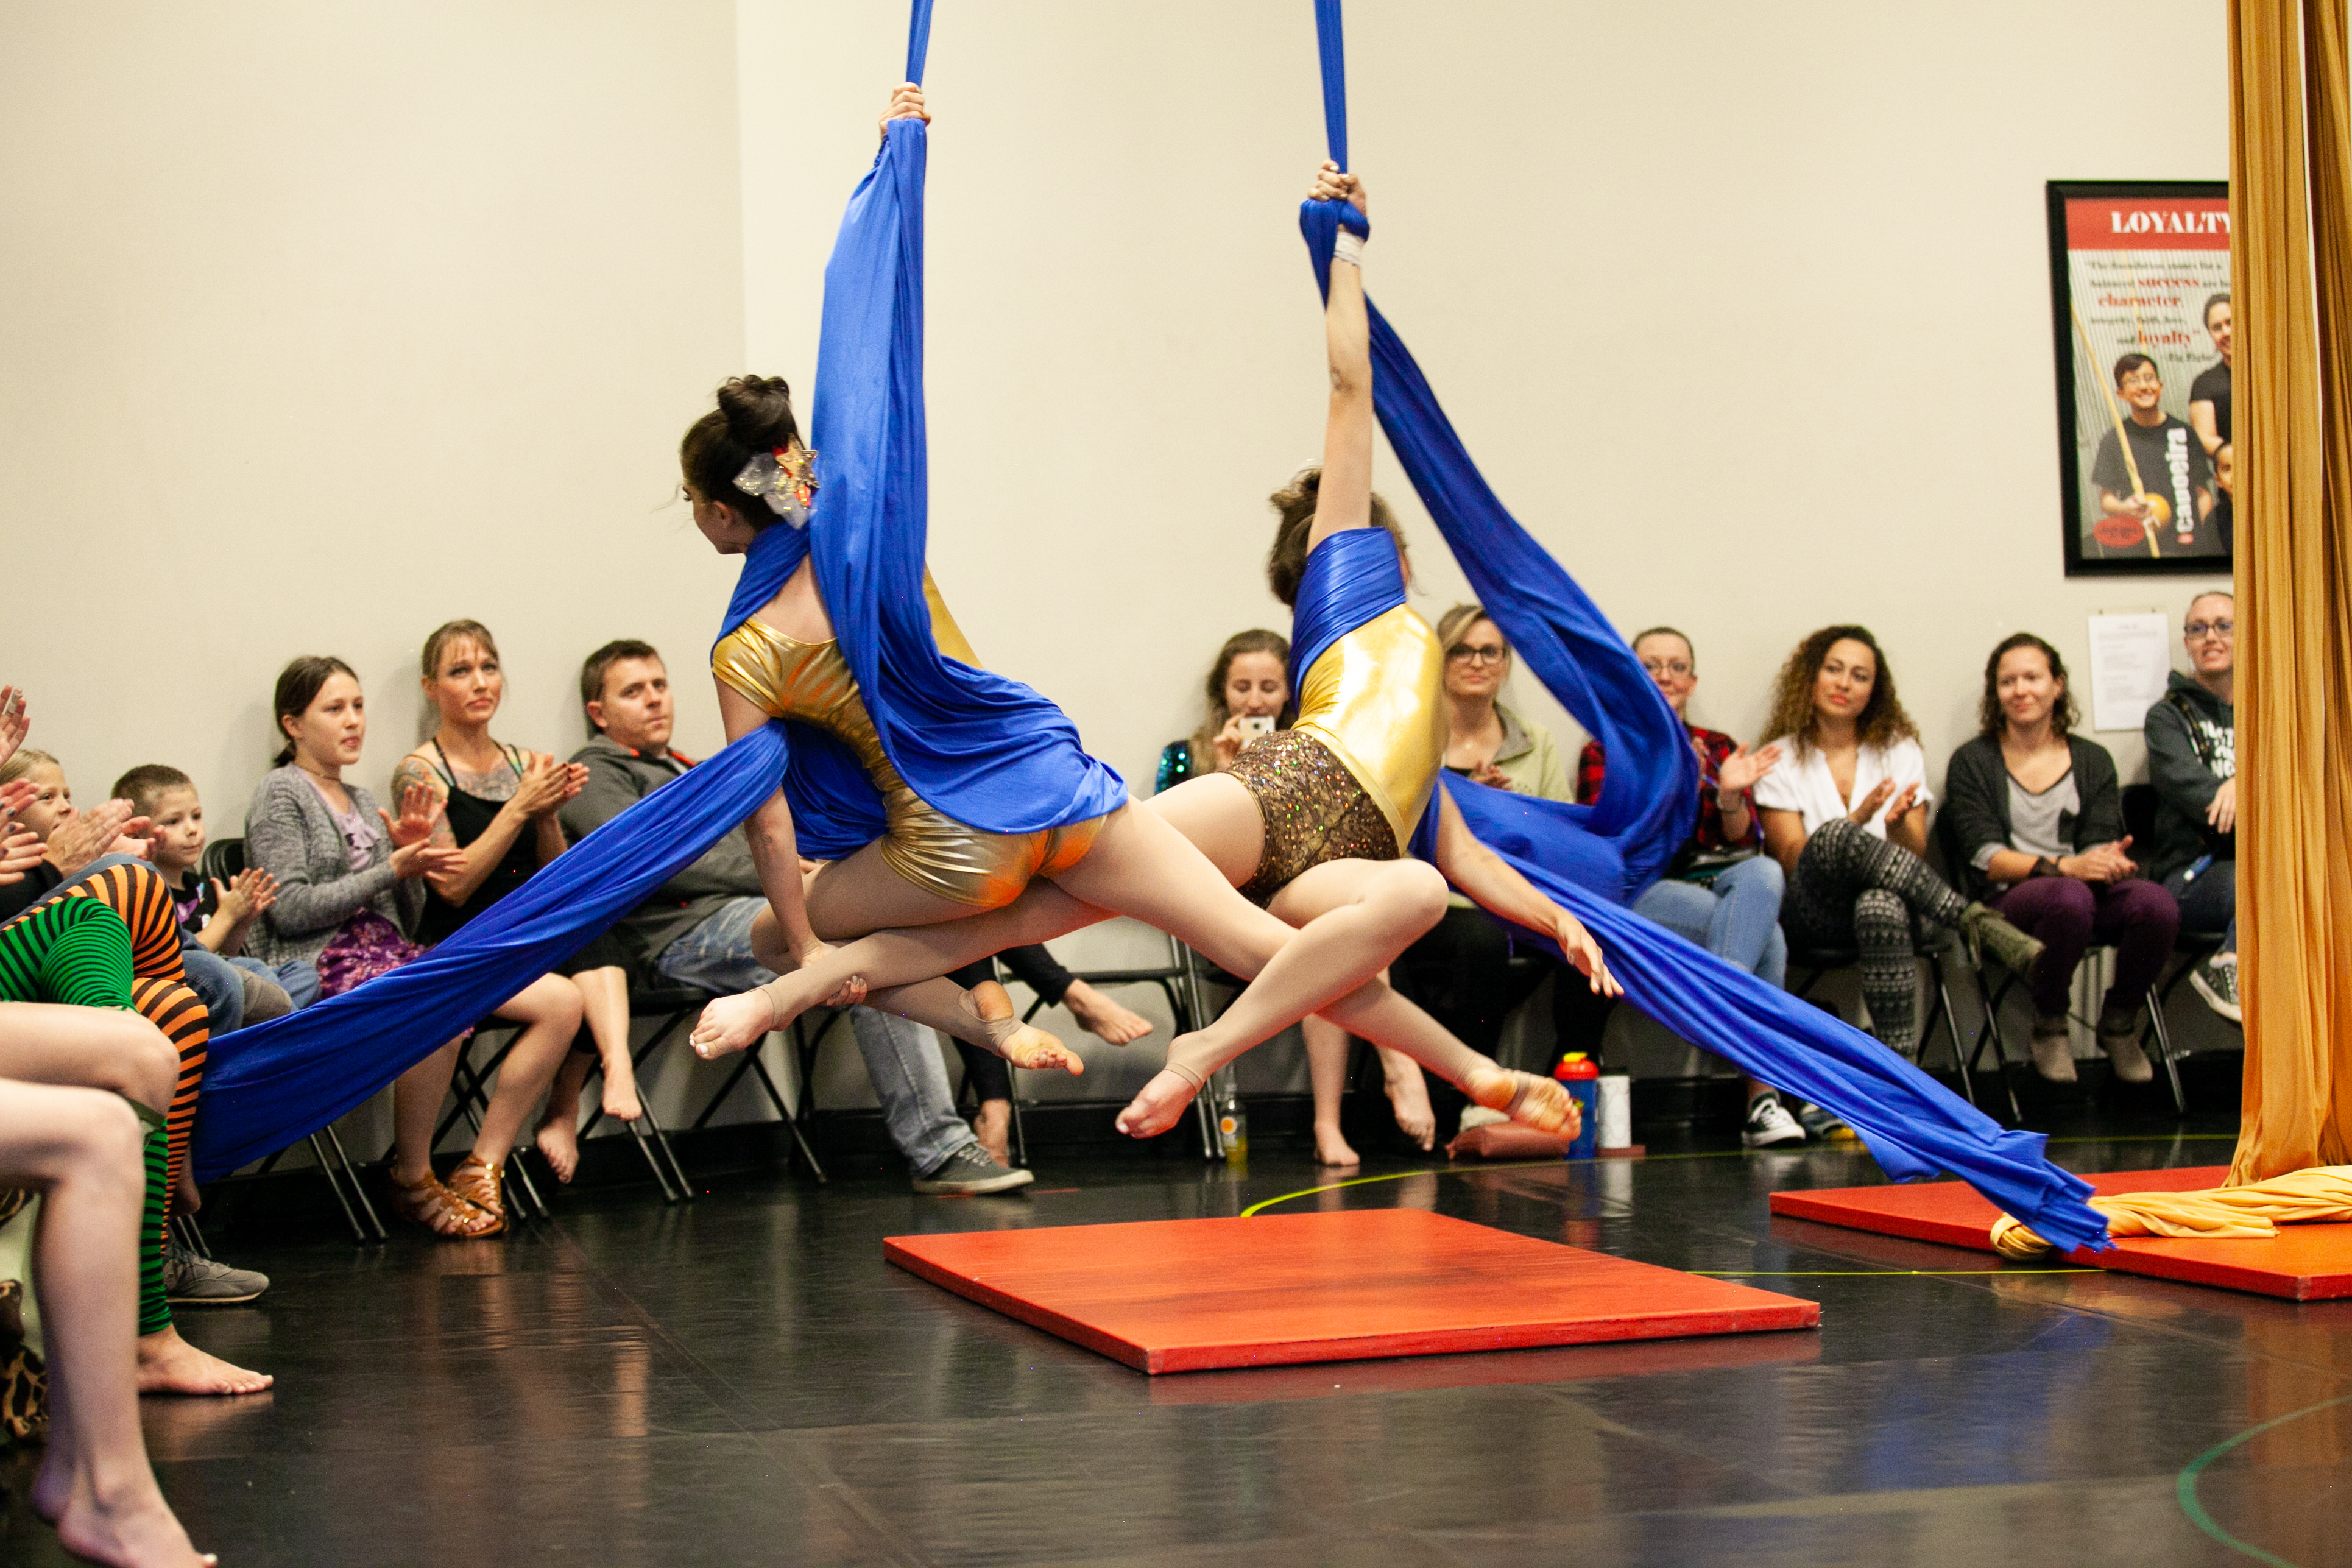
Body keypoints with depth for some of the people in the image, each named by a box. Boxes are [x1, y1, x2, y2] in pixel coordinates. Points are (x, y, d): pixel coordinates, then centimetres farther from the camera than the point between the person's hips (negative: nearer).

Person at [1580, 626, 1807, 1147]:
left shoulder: (1719, 748, 21)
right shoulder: (1603, 752, 11)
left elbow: (1744, 841, 9)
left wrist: (1730, 795, -13)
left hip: (1720, 879, 4)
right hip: (1640, 892, -4)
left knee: (1764, 873, -35)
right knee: (1765, 936, -32)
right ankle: (1763, 1097, -37)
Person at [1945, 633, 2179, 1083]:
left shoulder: (2092, 760, 16)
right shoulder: (1972, 763, 7)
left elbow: (2101, 842, 6)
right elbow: (1985, 858, -4)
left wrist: (2109, 863, -20)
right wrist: (2064, 867, -20)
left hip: (2086, 891, 3)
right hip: (2009, 903, -3)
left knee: (2158, 905, -30)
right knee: (2069, 897, -39)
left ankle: (2118, 1024, -3)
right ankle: (2049, 1026, -13)